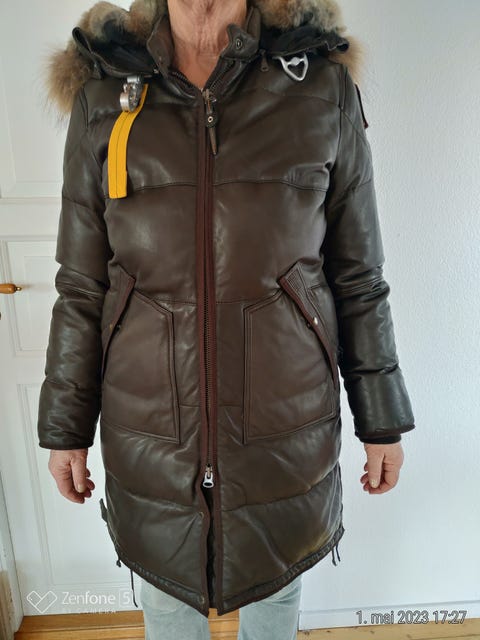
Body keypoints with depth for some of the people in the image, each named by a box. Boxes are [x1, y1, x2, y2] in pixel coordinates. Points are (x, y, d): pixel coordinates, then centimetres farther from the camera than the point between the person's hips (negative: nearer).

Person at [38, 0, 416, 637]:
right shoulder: (101, 93, 0)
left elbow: (359, 277, -1)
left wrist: (382, 419, 3)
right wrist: (66, 426, 5)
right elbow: (81, 285, 1)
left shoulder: (323, 84, -2)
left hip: (287, 425, 0)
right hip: (149, 432, 1)